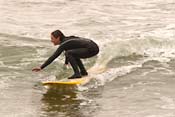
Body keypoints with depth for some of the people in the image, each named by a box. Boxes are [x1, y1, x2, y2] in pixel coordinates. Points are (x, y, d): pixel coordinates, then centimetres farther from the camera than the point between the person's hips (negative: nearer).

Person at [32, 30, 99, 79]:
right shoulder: (66, 40, 15)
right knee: (73, 55, 27)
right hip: (94, 48, 10)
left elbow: (53, 57, -14)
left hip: (91, 49, -10)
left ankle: (77, 73, -16)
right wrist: (66, 63, 50)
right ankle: (83, 72, 24)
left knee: (69, 53, -16)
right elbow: (69, 51, 35)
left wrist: (41, 67, -12)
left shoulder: (64, 44, -11)